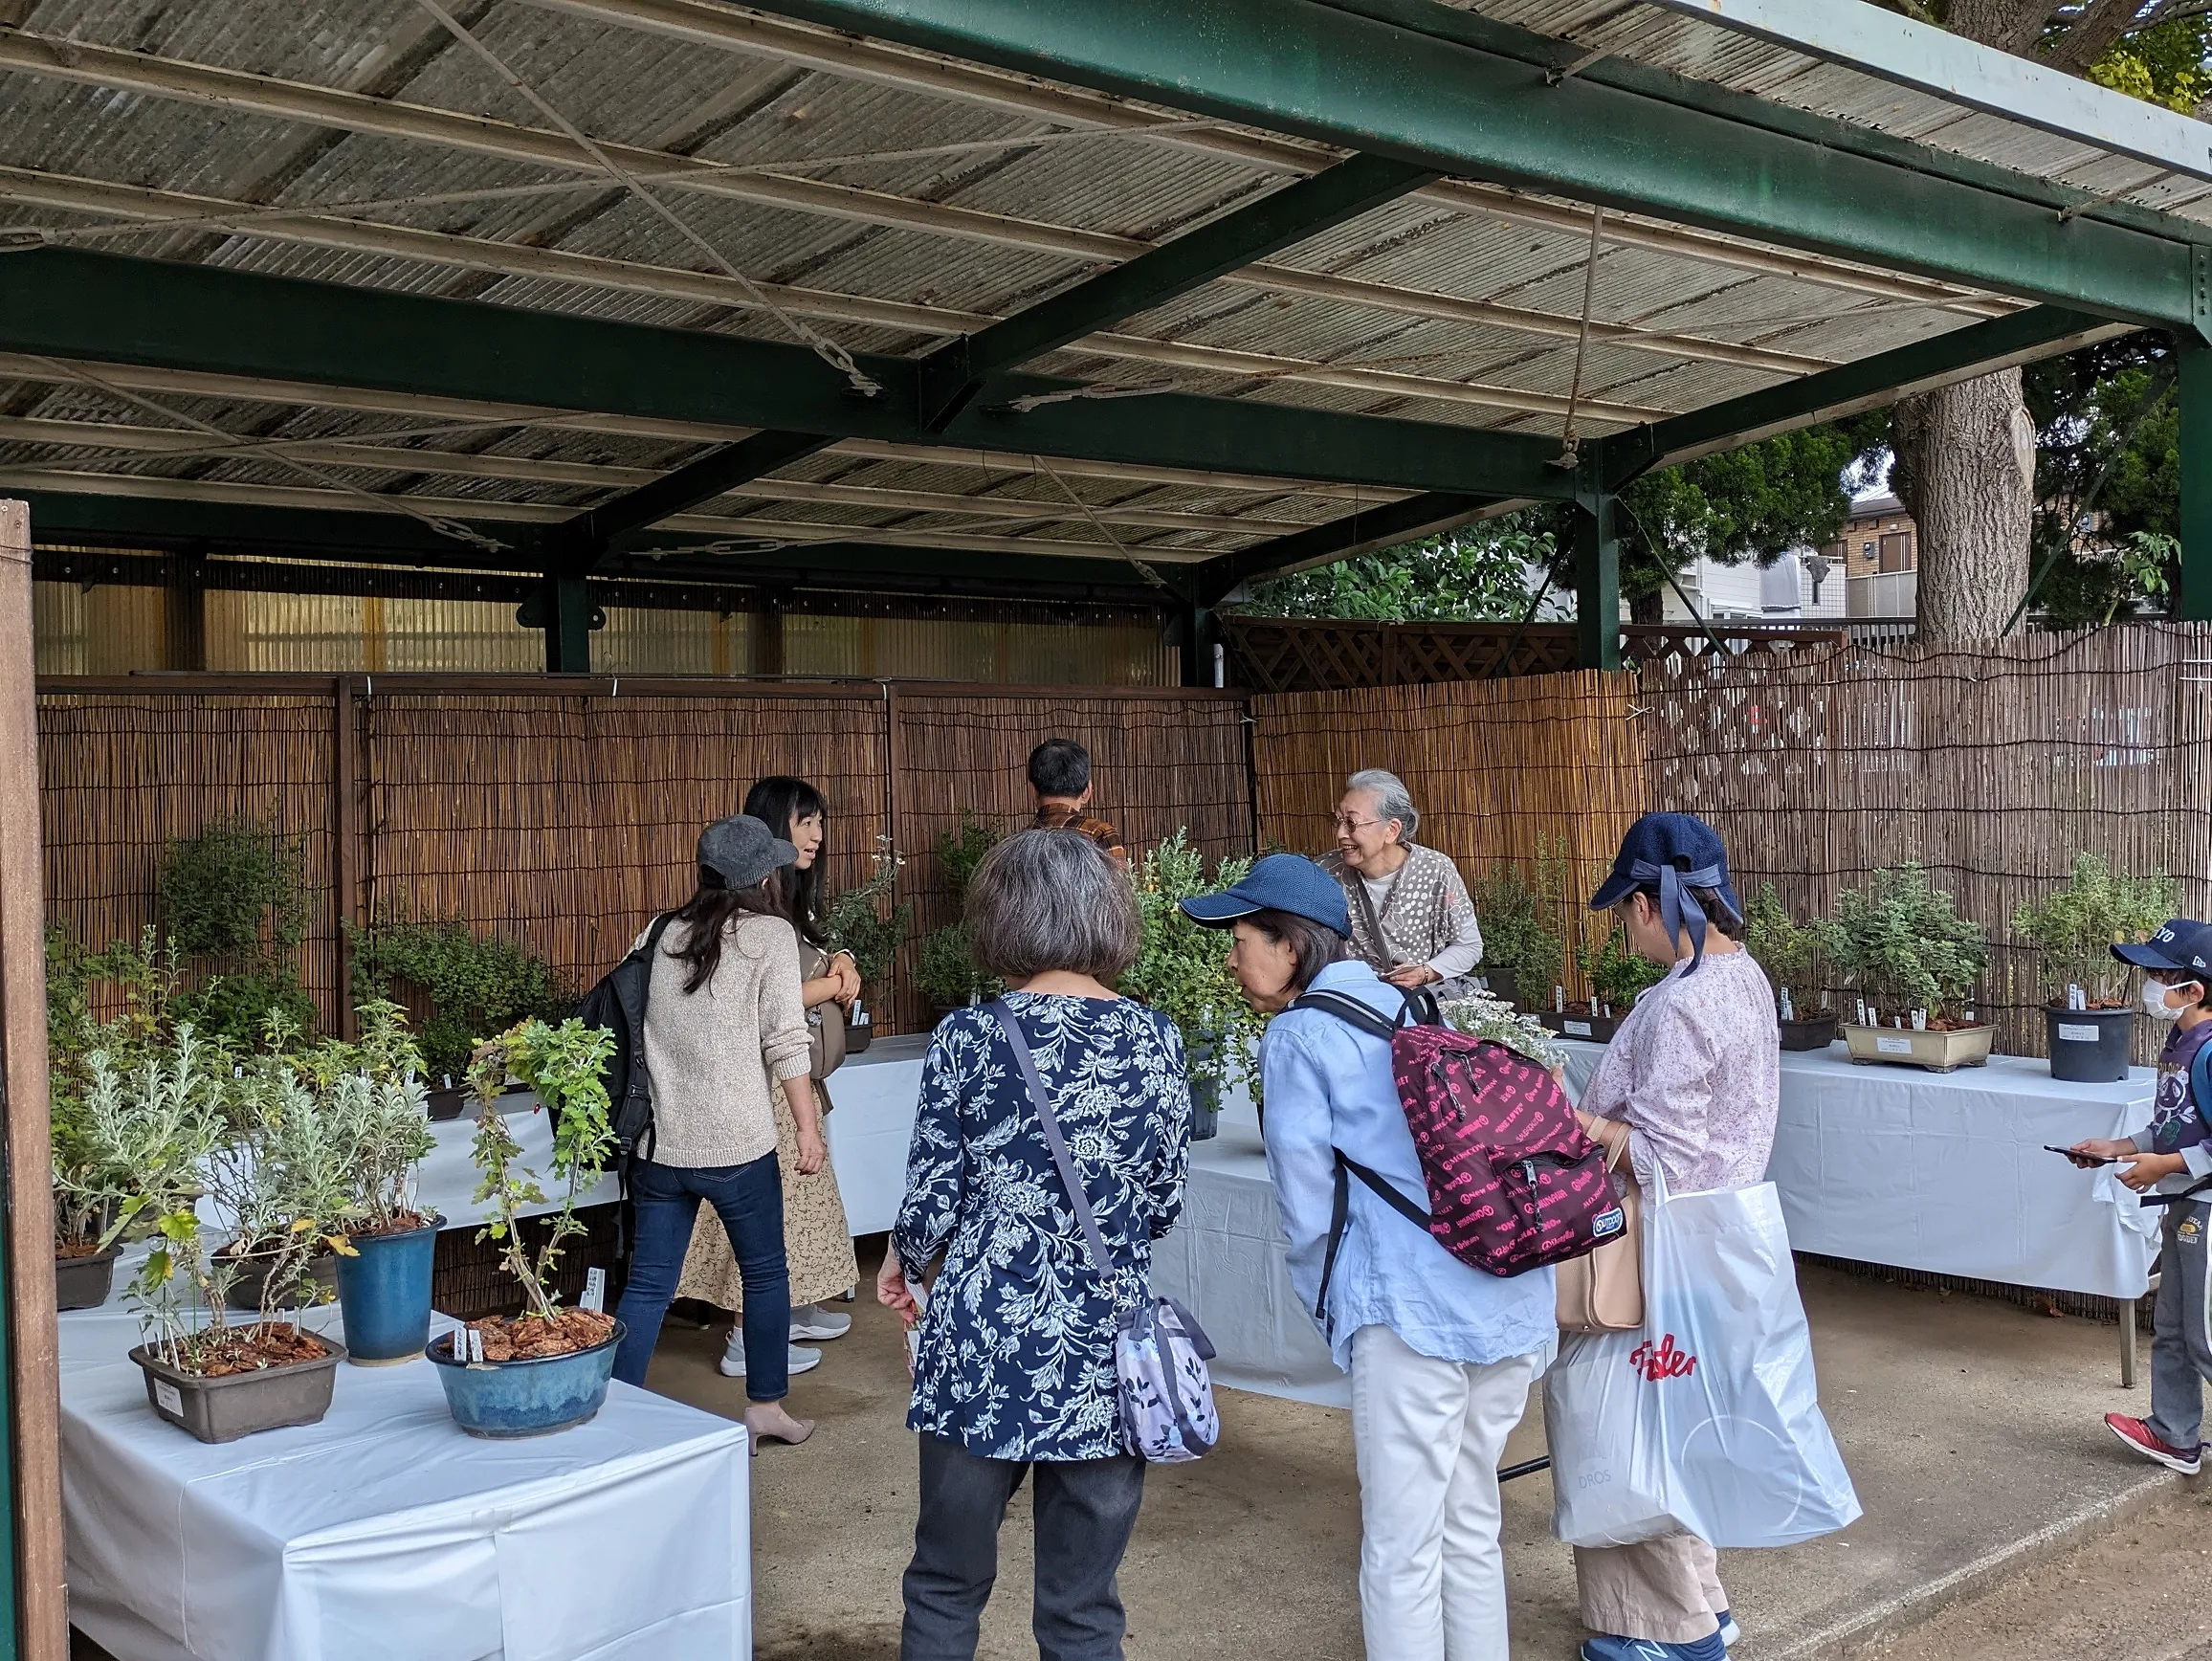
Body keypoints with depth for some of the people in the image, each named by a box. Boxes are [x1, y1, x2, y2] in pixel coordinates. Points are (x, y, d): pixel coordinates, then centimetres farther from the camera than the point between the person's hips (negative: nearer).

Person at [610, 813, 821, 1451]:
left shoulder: (664, 935, 9)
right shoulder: (770, 935, -4)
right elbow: (785, 1040, -9)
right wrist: (808, 1127, -5)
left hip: (659, 1142, 4)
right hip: (736, 1144, -4)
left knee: (647, 1285, 8)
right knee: (765, 1273, 14)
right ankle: (766, 1406, 24)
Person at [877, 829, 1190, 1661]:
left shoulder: (967, 1038, -9)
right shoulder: (1155, 1041, -2)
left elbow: (933, 1202, -6)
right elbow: (1164, 1207, 5)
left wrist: (900, 1263, 16)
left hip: (982, 1350, -1)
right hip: (1103, 1358, 2)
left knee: (946, 1588, 17)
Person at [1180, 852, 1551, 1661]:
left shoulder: (1298, 1035, -4)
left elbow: (1308, 1205, -3)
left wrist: (1331, 1308, 12)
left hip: (1416, 1313, -8)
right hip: (1520, 1302, 8)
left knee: (1402, 1554, 3)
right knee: (1471, 1530, 20)